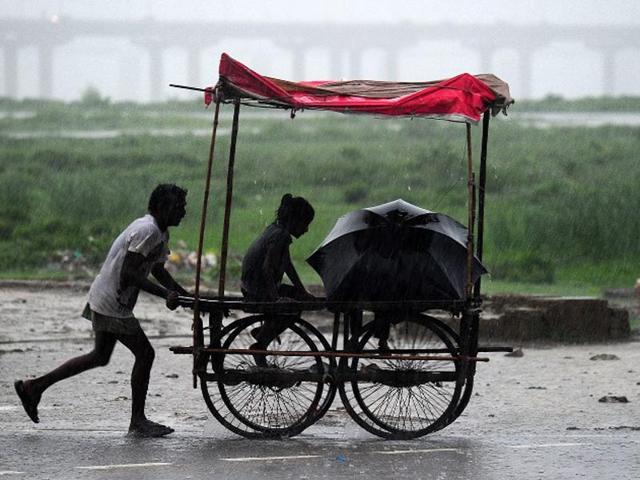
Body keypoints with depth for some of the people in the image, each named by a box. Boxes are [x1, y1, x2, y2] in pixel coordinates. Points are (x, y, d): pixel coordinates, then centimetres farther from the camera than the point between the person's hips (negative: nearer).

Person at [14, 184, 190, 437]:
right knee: (144, 353, -5)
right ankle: (138, 421, 2)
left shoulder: (160, 233, 13)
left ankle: (35, 386, 21)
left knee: (100, 356, 18)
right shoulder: (147, 231, -20)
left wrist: (187, 295, 13)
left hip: (103, 299, 11)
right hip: (113, 303, -11)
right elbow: (128, 273, -25)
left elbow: (158, 271, 23)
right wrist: (165, 294, -27)